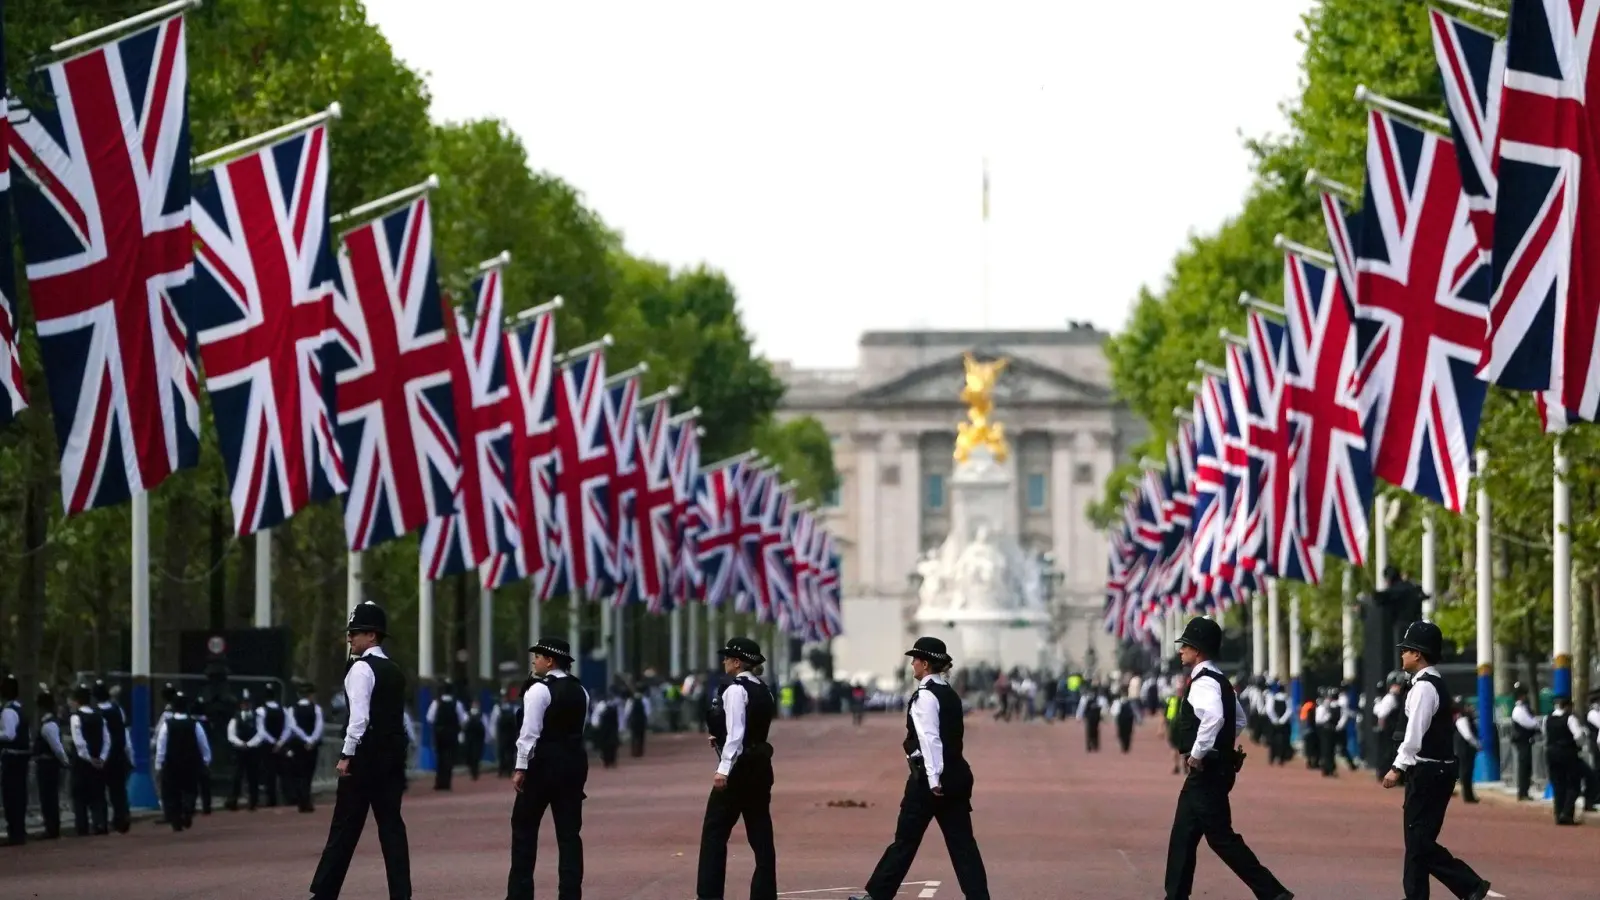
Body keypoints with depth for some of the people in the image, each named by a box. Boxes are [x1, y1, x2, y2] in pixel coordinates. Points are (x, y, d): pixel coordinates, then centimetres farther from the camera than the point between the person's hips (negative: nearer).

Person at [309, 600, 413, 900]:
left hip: (367, 755, -8)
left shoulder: (362, 668, -10)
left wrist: (347, 755, -16)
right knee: (391, 824, 6)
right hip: (393, 753, 8)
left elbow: (360, 716, -18)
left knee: (345, 826, -3)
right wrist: (396, 756, 18)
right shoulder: (394, 671, 15)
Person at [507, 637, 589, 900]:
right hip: (575, 761, 6)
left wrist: (521, 768, -13)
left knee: (525, 827, 4)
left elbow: (530, 732, -15)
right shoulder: (580, 691, 10)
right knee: (569, 830, 5)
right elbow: (580, 729, 12)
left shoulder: (539, 690, -11)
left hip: (544, 762, -6)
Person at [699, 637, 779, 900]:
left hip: (739, 767, -8)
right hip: (760, 766, 8)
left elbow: (736, 733, -21)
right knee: (760, 833, 7)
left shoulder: (736, 690, -14)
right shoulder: (763, 691, 12)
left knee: (715, 832, -2)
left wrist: (723, 770, -24)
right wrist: (721, 739, 14)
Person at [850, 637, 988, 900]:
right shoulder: (950, 694, 14)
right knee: (961, 841, 5)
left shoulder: (925, 695, -12)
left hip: (929, 778, -8)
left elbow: (930, 739, -19)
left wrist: (933, 779, -23)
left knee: (906, 839, 2)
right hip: (957, 775, 8)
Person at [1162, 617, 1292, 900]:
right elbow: (1238, 718, 28)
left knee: (1221, 837, -7)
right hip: (1214, 768, 10)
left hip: (1207, 771, -10)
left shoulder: (1204, 682, -17)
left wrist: (1198, 754, -27)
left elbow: (1213, 717, -36)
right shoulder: (1218, 680, 15)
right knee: (1183, 835, 14)